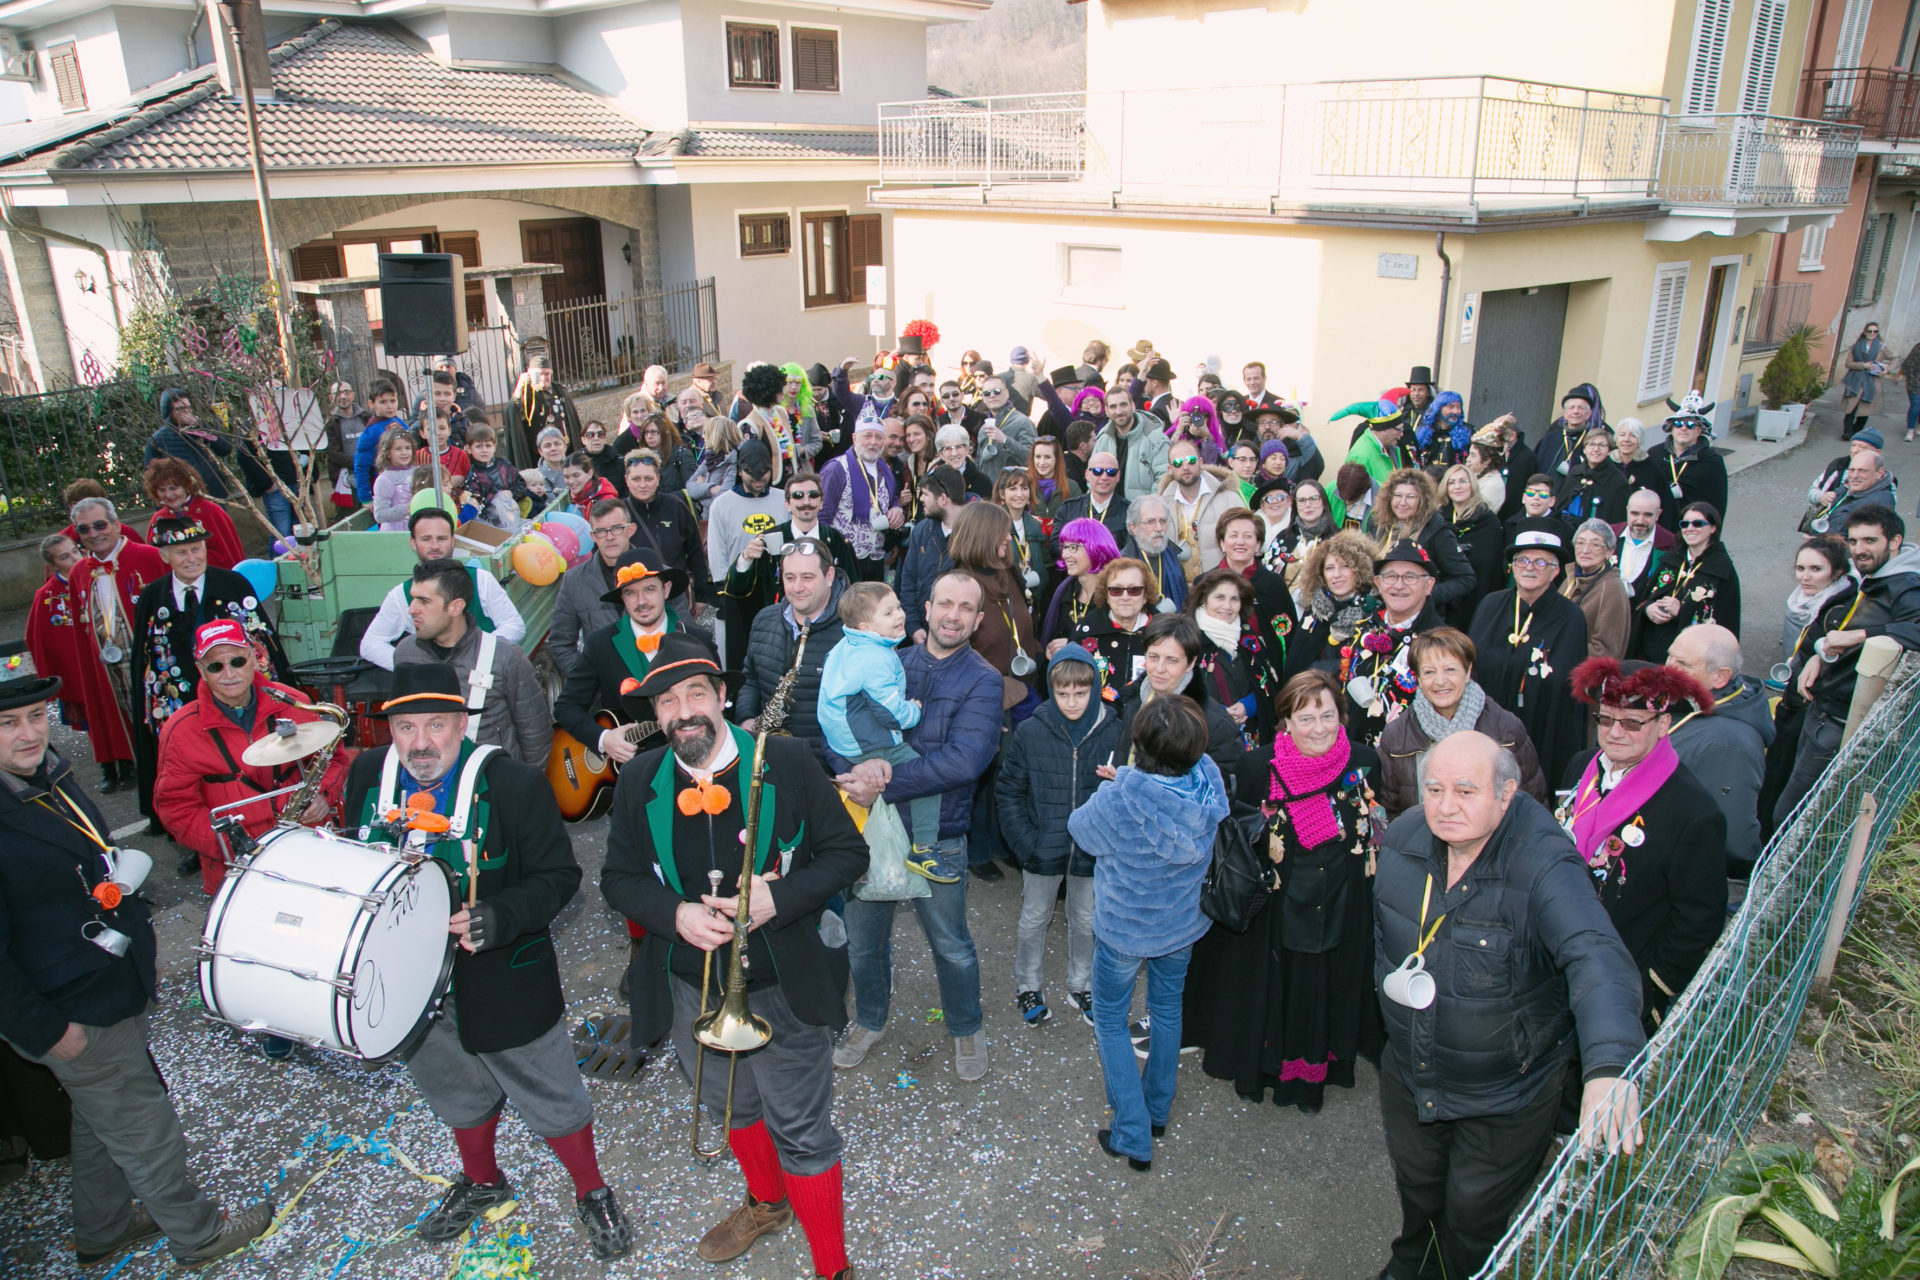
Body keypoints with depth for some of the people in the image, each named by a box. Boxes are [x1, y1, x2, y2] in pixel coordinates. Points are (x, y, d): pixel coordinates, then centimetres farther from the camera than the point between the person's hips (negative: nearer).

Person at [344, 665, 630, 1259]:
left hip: (503, 982, -4)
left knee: (552, 1099, 11)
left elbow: (558, 875, -16)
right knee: (458, 1093, 27)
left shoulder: (514, 784, -22)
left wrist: (498, 919, -32)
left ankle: (592, 1194, 36)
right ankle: (480, 1181, 54)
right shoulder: (368, 775, -6)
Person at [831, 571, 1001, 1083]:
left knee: (951, 946, 15)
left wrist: (884, 785, -28)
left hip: (937, 837, -3)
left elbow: (964, 760, -24)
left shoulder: (982, 681, -9)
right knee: (863, 940, 19)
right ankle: (869, 1021, 45)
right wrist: (862, 764, -29)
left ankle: (966, 1030, 40)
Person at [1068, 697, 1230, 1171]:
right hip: (1183, 922, 5)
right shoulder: (1210, 780, -21)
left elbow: (1080, 830, -14)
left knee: (1110, 1020, 17)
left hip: (1124, 928, -4)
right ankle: (1158, 1110, 45)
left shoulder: (1120, 798, -35)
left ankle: (1133, 1137, 20)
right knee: (1167, 1010, 27)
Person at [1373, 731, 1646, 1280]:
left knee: (1474, 1219, 18)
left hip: (1506, 1097, -5)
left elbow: (1598, 958, -47)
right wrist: (1390, 980, 2)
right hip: (1408, 1075, 5)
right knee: (1415, 1187, 29)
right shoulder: (1403, 837, -12)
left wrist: (1609, 1068, -60)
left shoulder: (1544, 864, -31)